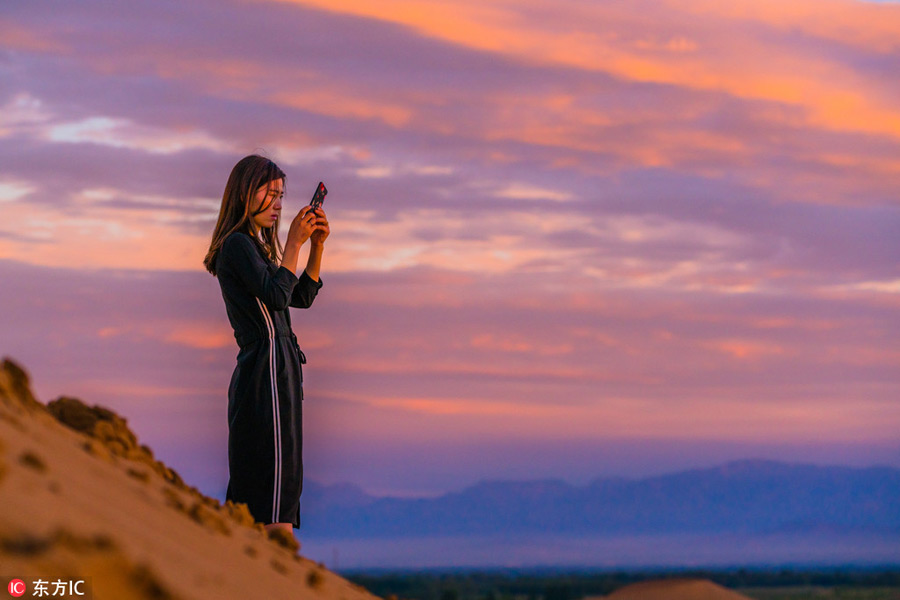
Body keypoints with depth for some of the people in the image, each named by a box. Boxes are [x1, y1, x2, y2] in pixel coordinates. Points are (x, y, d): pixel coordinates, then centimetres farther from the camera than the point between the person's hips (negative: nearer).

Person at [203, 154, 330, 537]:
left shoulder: (256, 246, 21)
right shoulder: (237, 243, -8)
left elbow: (302, 297, 22)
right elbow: (277, 296, -18)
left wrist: (317, 245, 14)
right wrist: (295, 242, -12)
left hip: (272, 370, 10)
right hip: (267, 371, -10)